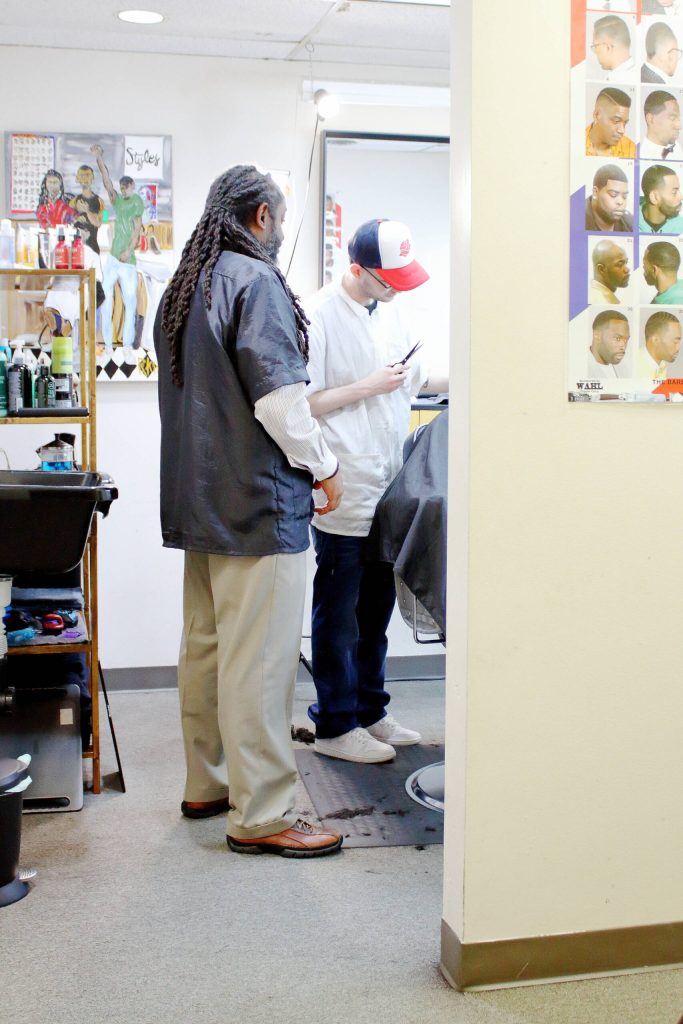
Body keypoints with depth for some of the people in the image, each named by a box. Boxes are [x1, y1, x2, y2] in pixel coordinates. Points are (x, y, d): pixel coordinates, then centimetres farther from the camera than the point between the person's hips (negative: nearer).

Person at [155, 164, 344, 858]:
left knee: (205, 644, 15)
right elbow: (277, 393, -20)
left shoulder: (184, 286, 16)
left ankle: (207, 784, 27)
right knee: (258, 658, -5)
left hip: (198, 498, 10)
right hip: (258, 500, -10)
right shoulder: (255, 280, -12)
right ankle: (260, 815, 1)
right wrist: (322, 464, -7)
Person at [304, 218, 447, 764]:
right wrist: (368, 386, -16)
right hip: (343, 494, -8)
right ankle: (335, 725, 15)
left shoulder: (389, 310, 12)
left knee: (377, 608, 16)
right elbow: (302, 403, -15)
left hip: (387, 490, 8)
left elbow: (418, 379, 21)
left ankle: (371, 712, 29)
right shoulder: (319, 315, -12)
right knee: (338, 615, 3)